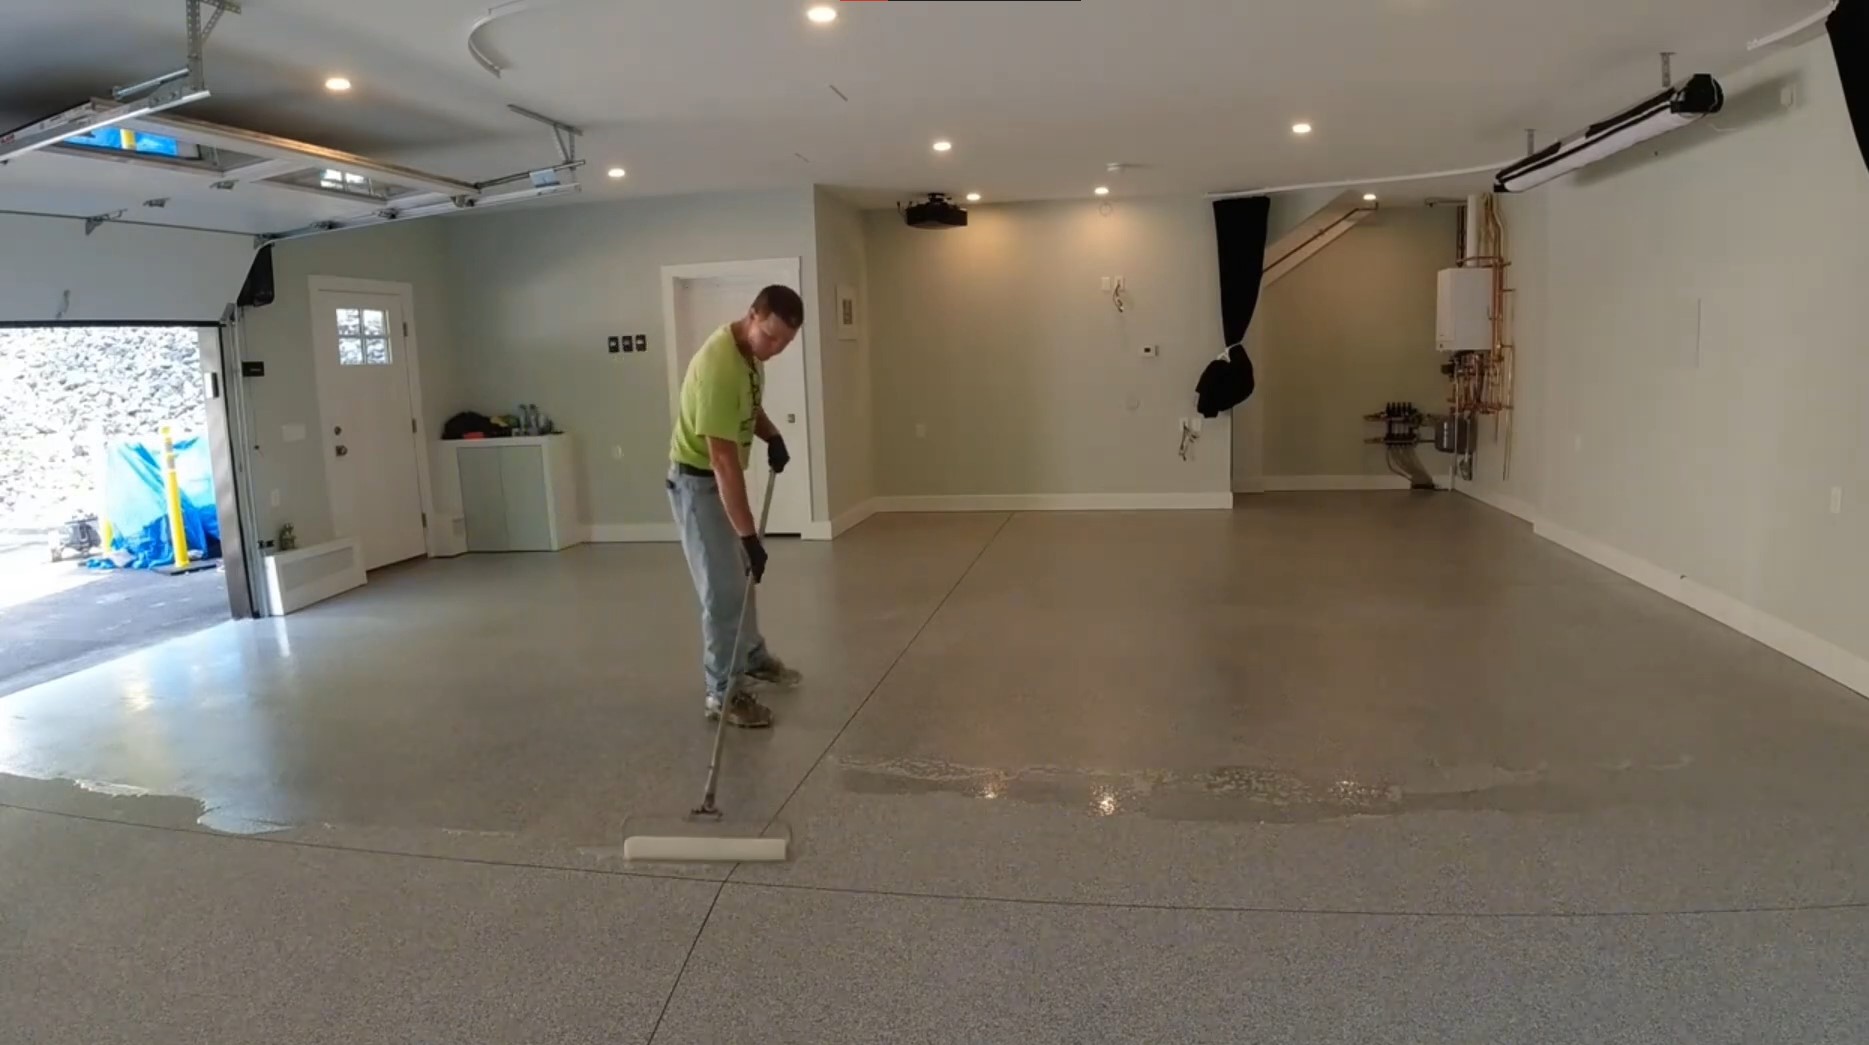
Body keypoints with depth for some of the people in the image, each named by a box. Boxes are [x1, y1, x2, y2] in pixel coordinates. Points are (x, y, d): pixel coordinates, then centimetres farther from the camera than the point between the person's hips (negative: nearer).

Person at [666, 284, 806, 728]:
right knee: (723, 590, -5)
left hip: (723, 477, 9)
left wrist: (771, 435, 1)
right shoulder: (719, 366, -32)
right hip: (698, 482, -9)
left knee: (742, 575, 21)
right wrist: (748, 534, -36)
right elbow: (722, 459, -36)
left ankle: (754, 658, 38)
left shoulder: (751, 350, -3)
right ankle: (724, 692, 7)